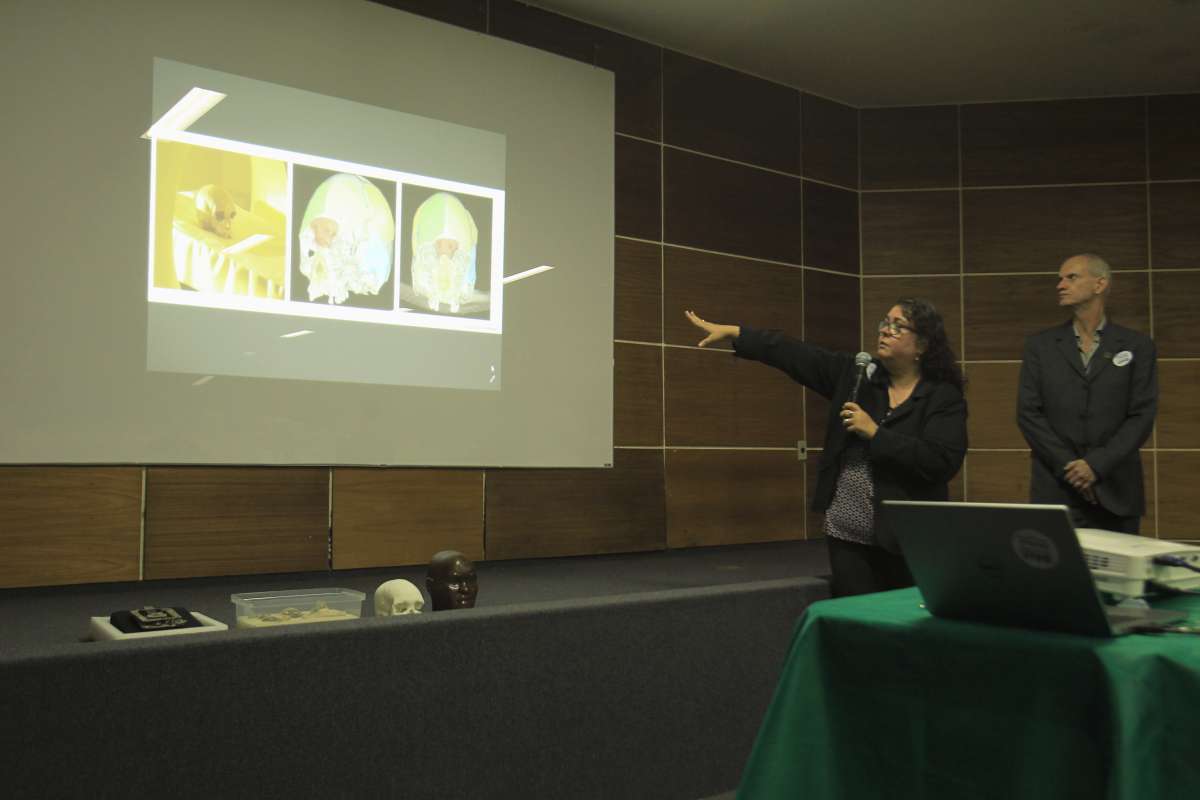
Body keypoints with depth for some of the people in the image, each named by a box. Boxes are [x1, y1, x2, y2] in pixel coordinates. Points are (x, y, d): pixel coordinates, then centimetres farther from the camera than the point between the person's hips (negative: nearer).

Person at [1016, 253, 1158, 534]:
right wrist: (1068, 467, -9)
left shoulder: (1137, 346, 6)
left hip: (1116, 492, 0)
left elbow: (1142, 416, -1)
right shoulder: (1039, 345, 8)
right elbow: (1028, 413, 1)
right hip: (1055, 491, 0)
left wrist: (1097, 465, -12)